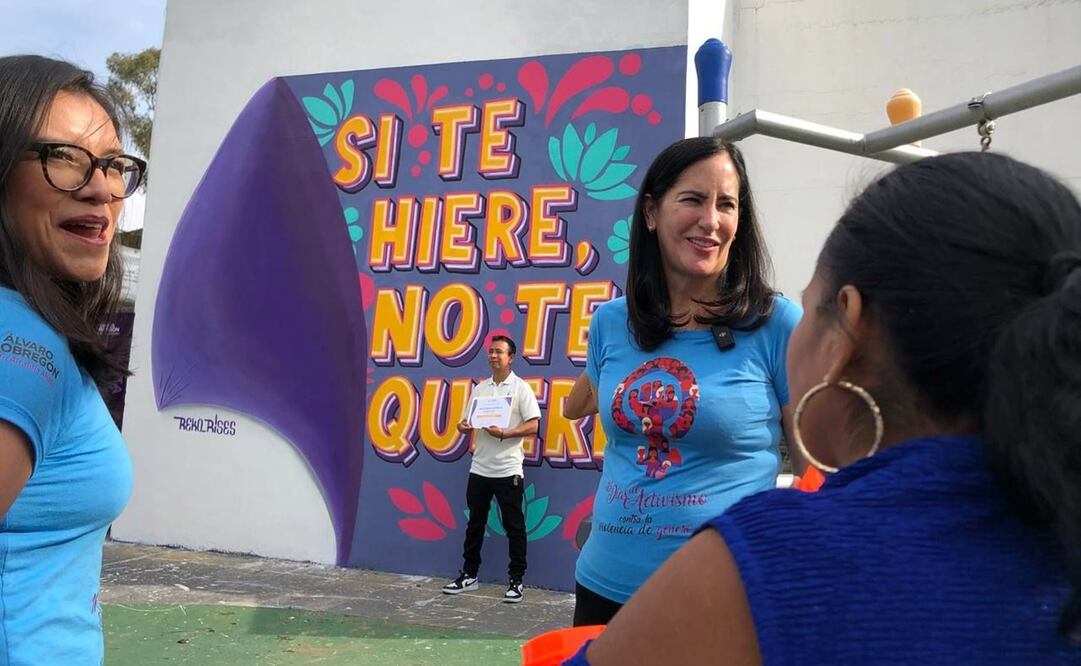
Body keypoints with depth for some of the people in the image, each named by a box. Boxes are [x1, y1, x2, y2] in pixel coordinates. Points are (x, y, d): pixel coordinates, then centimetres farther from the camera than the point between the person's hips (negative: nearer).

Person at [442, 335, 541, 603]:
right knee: (475, 524, 12)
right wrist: (464, 426, -8)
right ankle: (469, 574, 24)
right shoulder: (480, 388, 12)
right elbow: (467, 421, 16)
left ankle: (516, 580, 11)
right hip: (479, 468, 5)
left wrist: (504, 433, -22)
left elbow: (533, 426, -10)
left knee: (514, 527, 2)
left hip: (508, 470, -5)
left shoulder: (521, 388, -4)